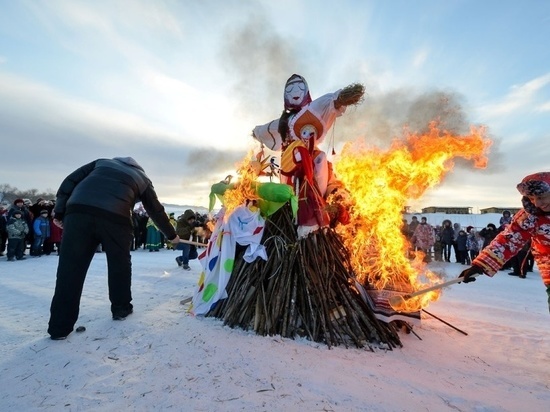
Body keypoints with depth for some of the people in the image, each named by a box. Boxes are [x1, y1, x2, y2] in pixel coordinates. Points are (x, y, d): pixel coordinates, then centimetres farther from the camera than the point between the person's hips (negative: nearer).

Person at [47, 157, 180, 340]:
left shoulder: (102, 162, 32)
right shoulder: (142, 178, 27)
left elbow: (69, 182, 20)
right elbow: (156, 210, 30)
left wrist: (59, 211, 17)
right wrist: (172, 235, 40)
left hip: (78, 211, 2)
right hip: (114, 217, -2)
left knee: (70, 268, 6)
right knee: (120, 264, 18)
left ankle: (60, 326, 9)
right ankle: (121, 308, 31)